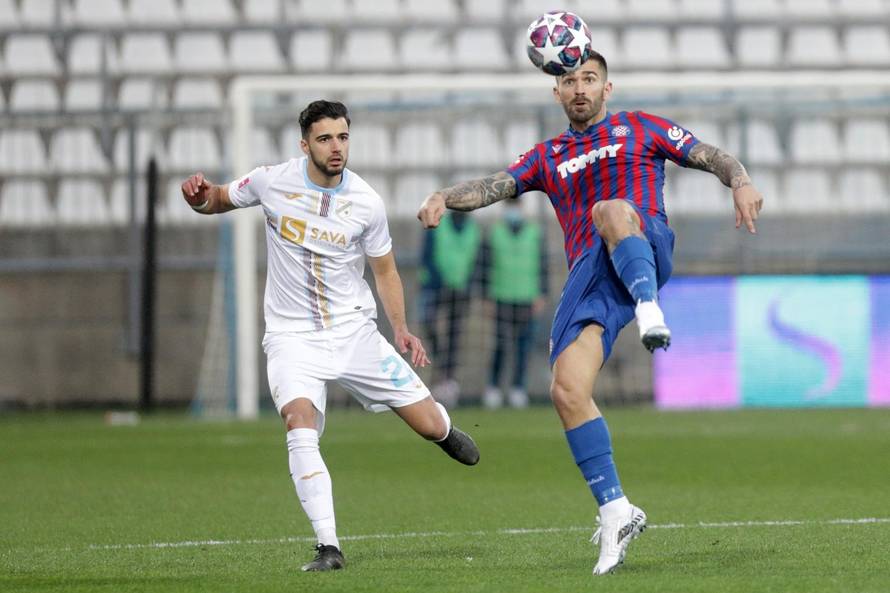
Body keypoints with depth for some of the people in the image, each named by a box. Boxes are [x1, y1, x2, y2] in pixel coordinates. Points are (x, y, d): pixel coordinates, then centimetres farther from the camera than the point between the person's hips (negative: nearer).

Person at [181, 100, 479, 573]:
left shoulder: (366, 203, -6)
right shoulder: (271, 182, -8)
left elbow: (385, 271, 7)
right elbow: (218, 200, 9)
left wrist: (401, 329, -5)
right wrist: (200, 195, -14)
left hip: (354, 332, 1)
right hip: (293, 336, -1)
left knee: (430, 426, -1)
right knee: (300, 423, -28)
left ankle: (444, 431, 41)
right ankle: (329, 547, -26)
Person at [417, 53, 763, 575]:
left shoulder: (641, 128, 21)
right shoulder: (548, 158, 28)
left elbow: (709, 156, 14)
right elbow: (494, 187, 15)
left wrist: (740, 181, -8)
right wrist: (444, 198, -5)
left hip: (645, 249, -3)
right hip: (589, 275, 3)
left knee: (611, 211, -39)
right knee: (567, 391, -15)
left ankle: (649, 308, -55)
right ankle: (616, 512, -7)